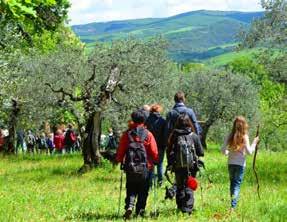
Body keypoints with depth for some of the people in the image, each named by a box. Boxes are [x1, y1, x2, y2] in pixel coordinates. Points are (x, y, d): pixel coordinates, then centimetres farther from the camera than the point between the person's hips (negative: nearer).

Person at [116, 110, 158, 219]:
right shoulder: (148, 135, -6)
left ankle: (129, 206, -12)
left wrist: (119, 161, 18)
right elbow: (154, 153, -6)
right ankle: (140, 210, 11)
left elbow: (120, 151, 2)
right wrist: (155, 161, 12)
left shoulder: (126, 134, -2)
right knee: (143, 191, 12)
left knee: (131, 189, 10)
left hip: (130, 168, 1)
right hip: (145, 168, -1)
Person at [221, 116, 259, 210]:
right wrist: (254, 143, 3)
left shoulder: (230, 136, -1)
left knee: (232, 183, 17)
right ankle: (233, 206, -10)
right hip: (240, 164, -3)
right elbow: (249, 151, -10)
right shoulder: (244, 137, -9)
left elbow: (223, 150, 1)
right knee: (237, 184, 0)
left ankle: (233, 204, 24)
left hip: (231, 163, 3)